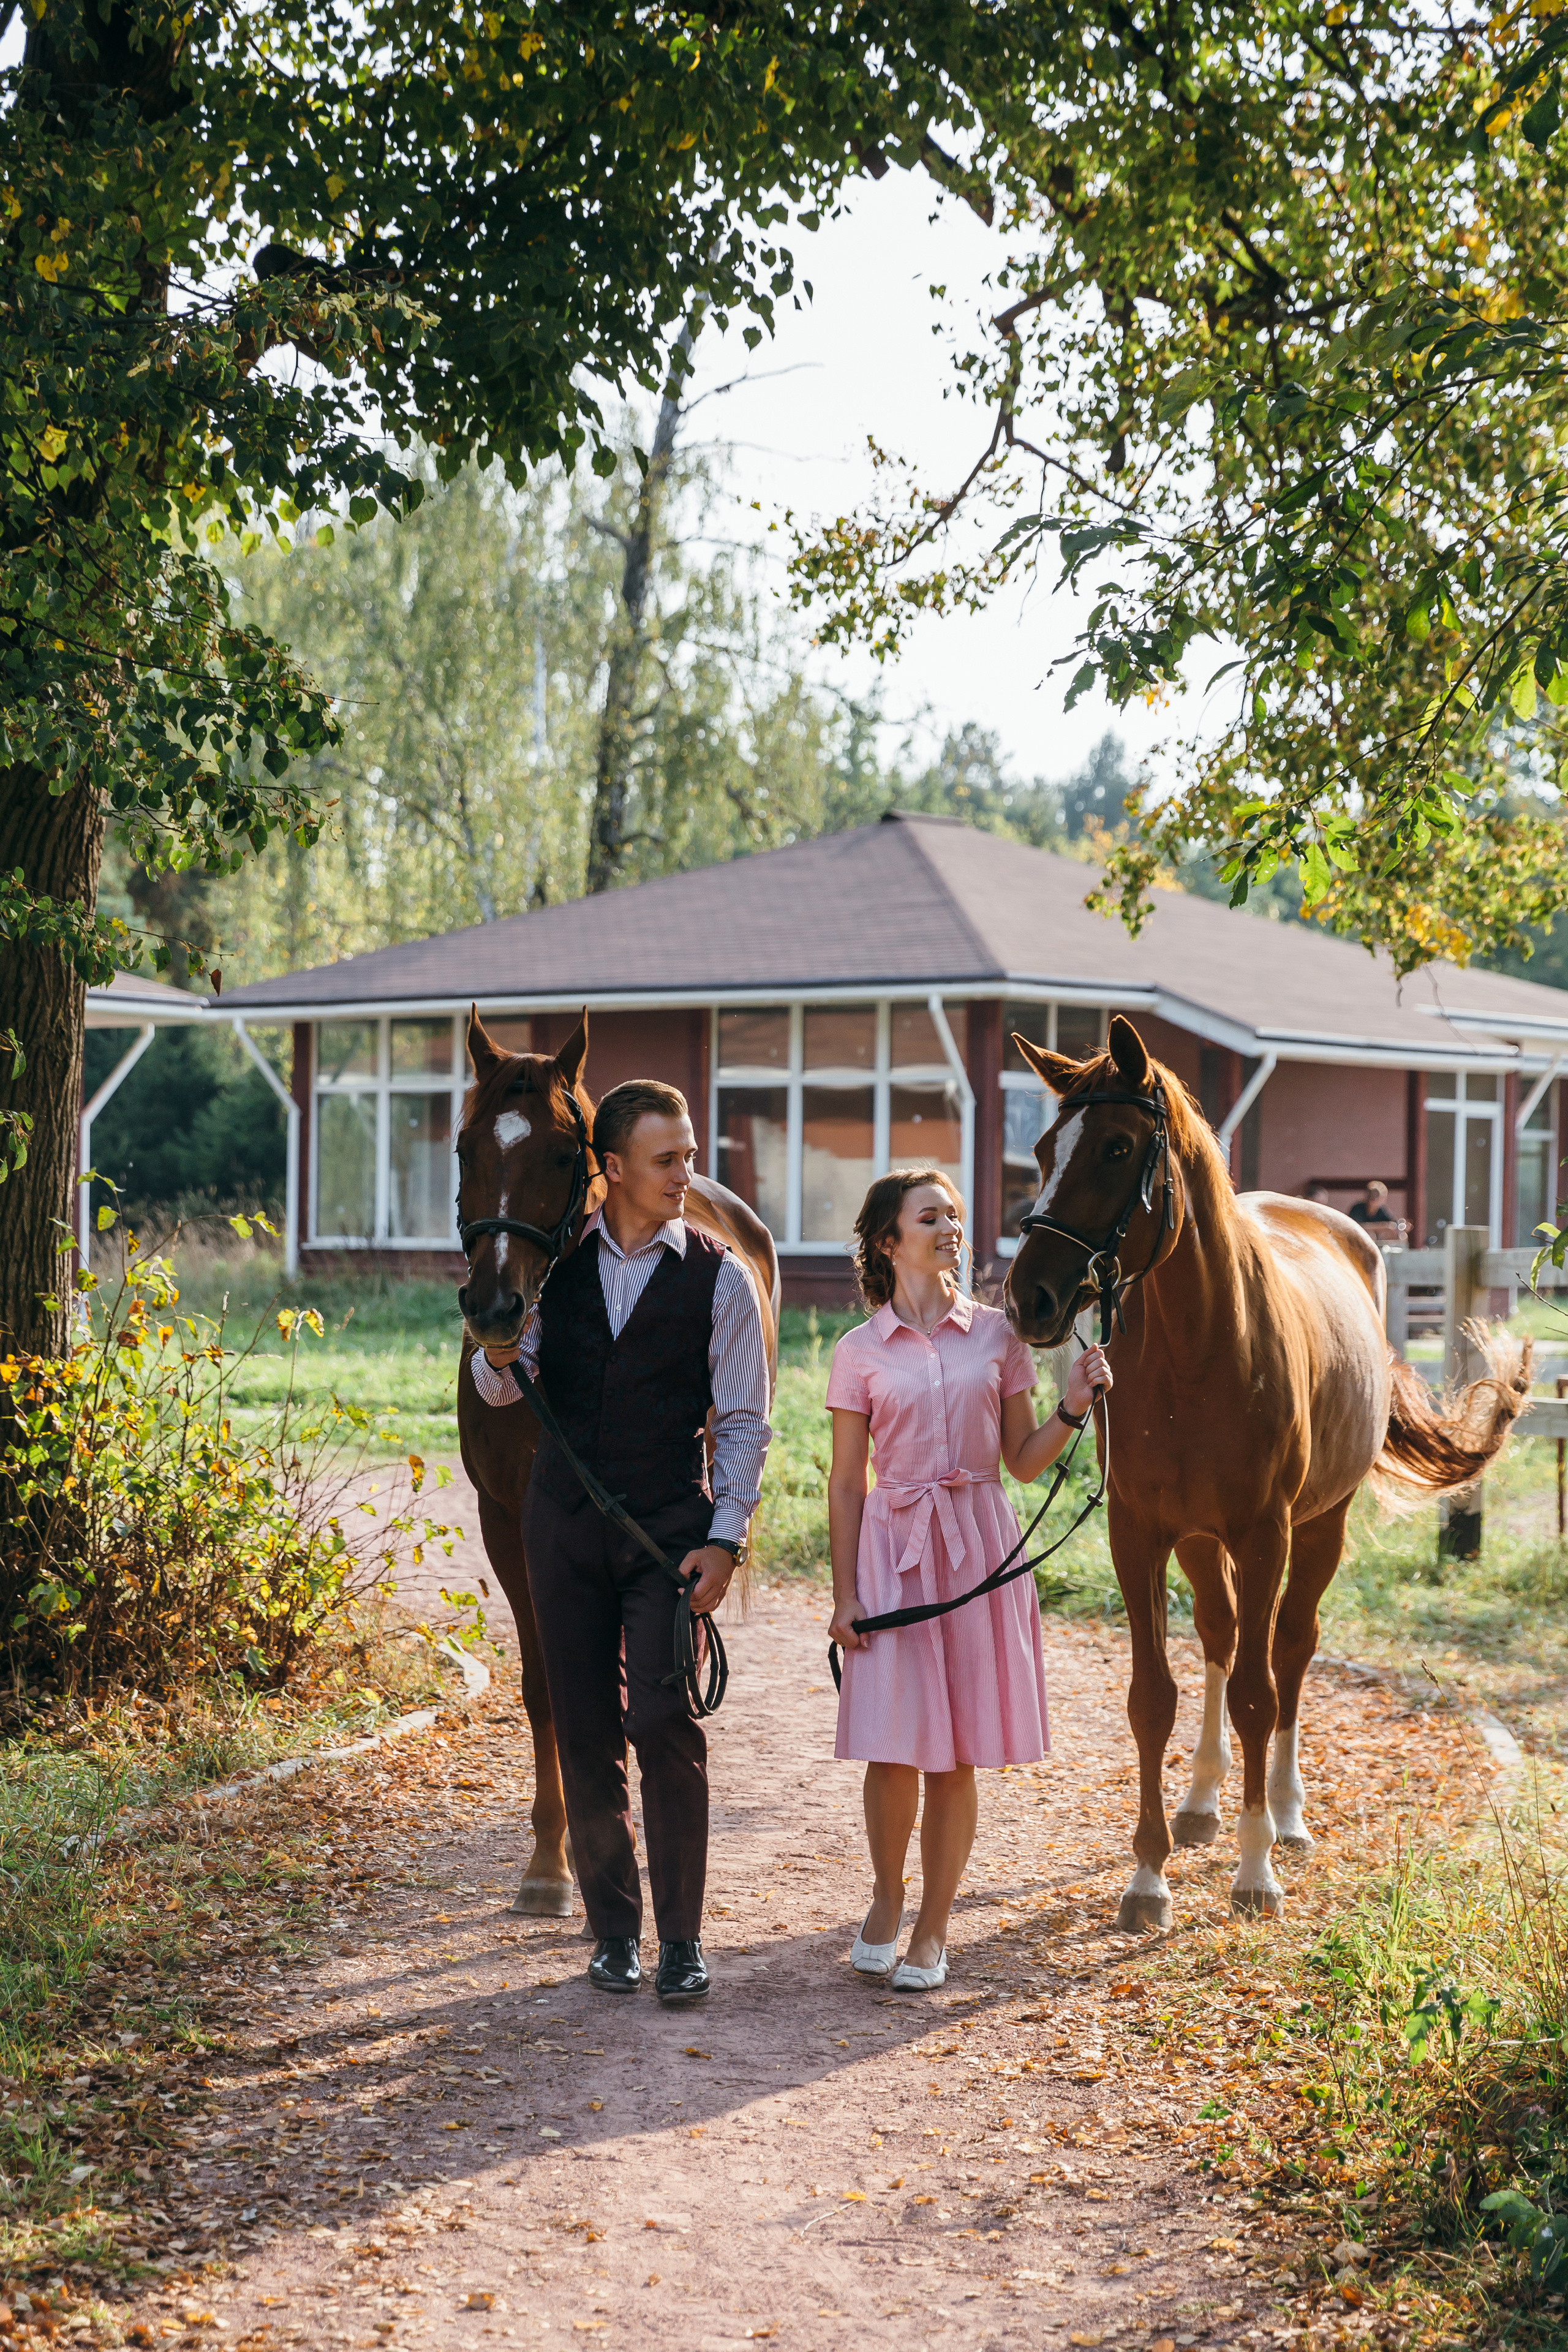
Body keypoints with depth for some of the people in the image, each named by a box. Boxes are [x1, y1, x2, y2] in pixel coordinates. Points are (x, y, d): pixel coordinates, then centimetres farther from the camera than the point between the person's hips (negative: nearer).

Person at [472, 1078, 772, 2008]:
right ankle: (614, 1928, 20)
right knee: (585, 1730, 7)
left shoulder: (718, 1276, -2)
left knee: (665, 1724, -9)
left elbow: (745, 1423, -2)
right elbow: (501, 1389, 5)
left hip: (669, 1525, -2)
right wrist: (500, 1356, -19)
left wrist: (726, 1537, -12)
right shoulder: (557, 1260, 4)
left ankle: (682, 1937, 1)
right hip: (564, 1518, 3)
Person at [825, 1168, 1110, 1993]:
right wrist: (845, 1596, -2)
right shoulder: (861, 1352, 2)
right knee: (894, 1747, -4)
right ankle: (886, 1897, 23)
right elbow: (847, 1482, 2)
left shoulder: (997, 1335, 6)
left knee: (956, 1754, 4)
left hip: (981, 1546, 1)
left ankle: (933, 1927, 17)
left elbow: (1023, 1461, 9)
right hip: (894, 1546, -1)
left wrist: (1073, 1407, -8)